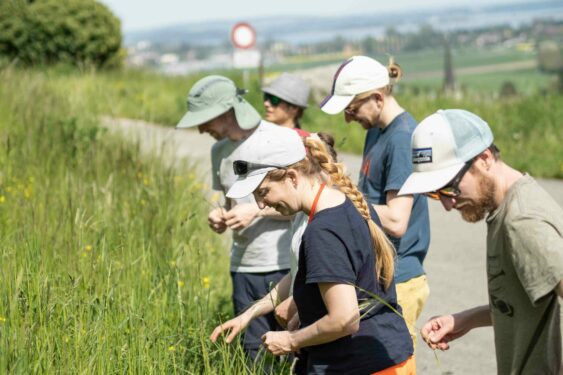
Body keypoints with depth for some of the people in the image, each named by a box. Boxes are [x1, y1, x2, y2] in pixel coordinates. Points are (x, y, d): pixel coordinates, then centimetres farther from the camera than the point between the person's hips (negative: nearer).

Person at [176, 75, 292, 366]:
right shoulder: (219, 150, 10)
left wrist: (257, 210, -17)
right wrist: (220, 216, 0)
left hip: (284, 267, -6)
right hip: (244, 267, 6)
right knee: (253, 352, 7)